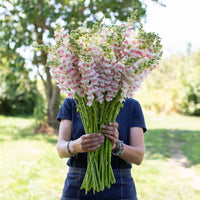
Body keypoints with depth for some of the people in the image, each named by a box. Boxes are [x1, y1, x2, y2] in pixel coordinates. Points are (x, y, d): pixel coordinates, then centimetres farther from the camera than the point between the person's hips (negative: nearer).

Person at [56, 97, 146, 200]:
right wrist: (76, 146, -32)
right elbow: (61, 149, -7)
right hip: (79, 191, 1)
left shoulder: (132, 106, 1)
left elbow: (138, 157, -8)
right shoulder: (72, 102, 3)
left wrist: (116, 145, -30)